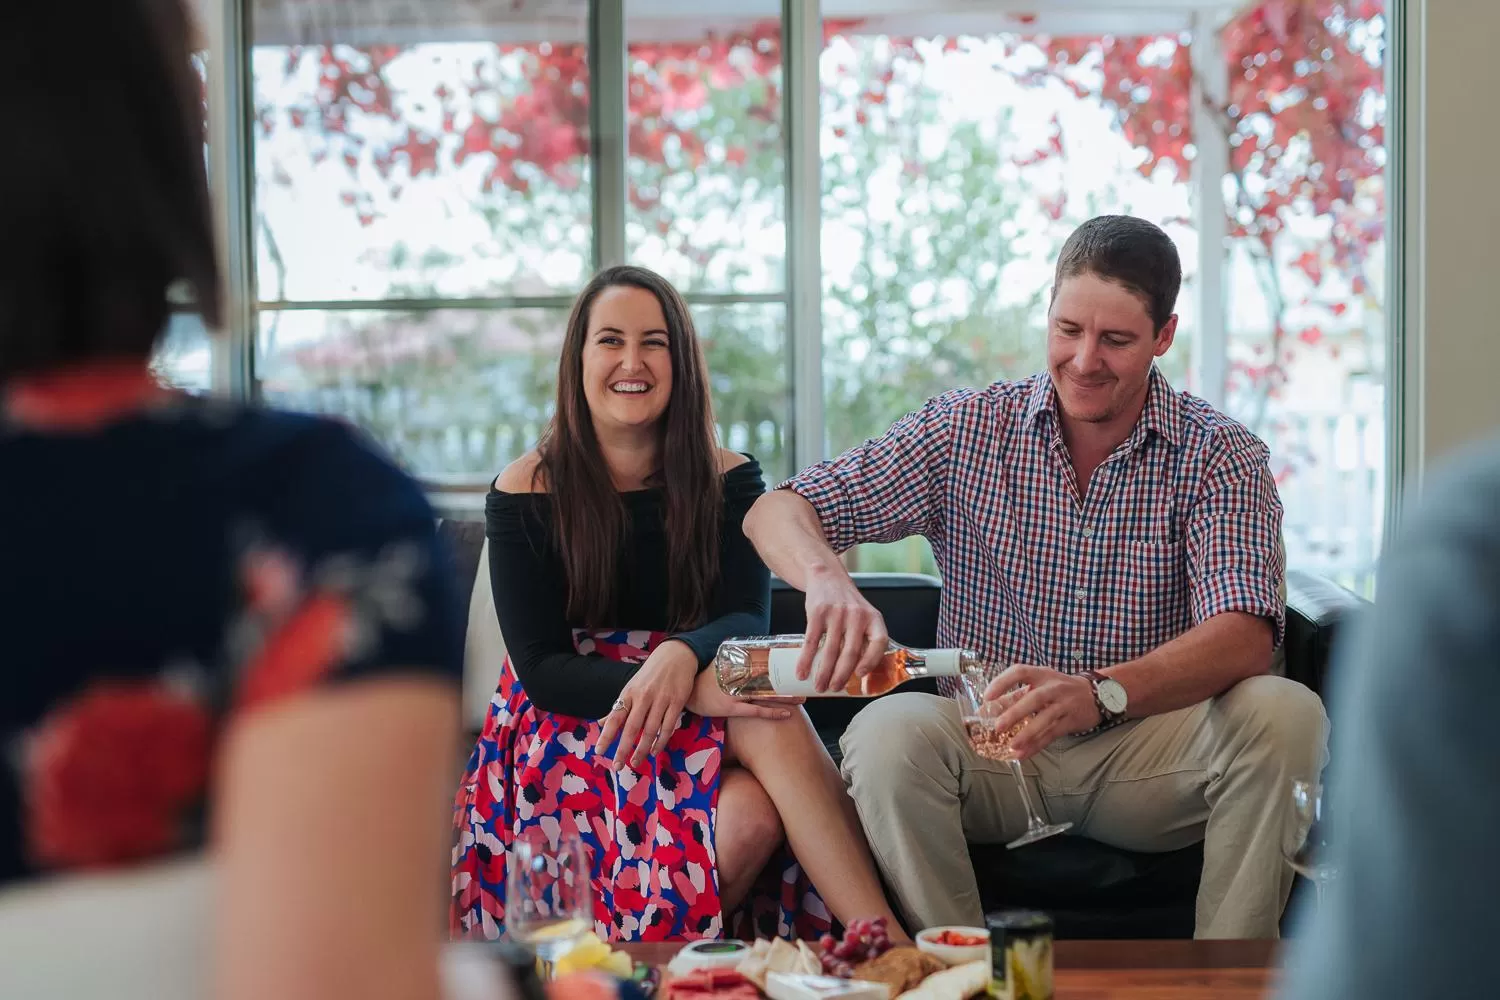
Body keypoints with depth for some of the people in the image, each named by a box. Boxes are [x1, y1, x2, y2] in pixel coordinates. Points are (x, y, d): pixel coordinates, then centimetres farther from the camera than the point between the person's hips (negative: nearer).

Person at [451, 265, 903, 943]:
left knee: (754, 815, -34)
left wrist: (684, 655, -34)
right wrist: (694, 691, -26)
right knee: (746, 815, -33)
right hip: (566, 730, -3)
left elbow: (748, 620, -7)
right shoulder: (526, 494, -3)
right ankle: (890, 944, -31)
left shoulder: (726, 481, 5)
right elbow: (541, 670, -10)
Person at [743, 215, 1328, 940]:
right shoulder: (965, 430, 1)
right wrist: (827, 580, -29)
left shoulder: (1220, 457, -3)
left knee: (1283, 712, -27)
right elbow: (776, 511, -3)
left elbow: (1243, 638, -19)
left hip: (1147, 757, 0)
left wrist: (1100, 692, -39)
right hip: (991, 755, 0)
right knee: (888, 732, -30)